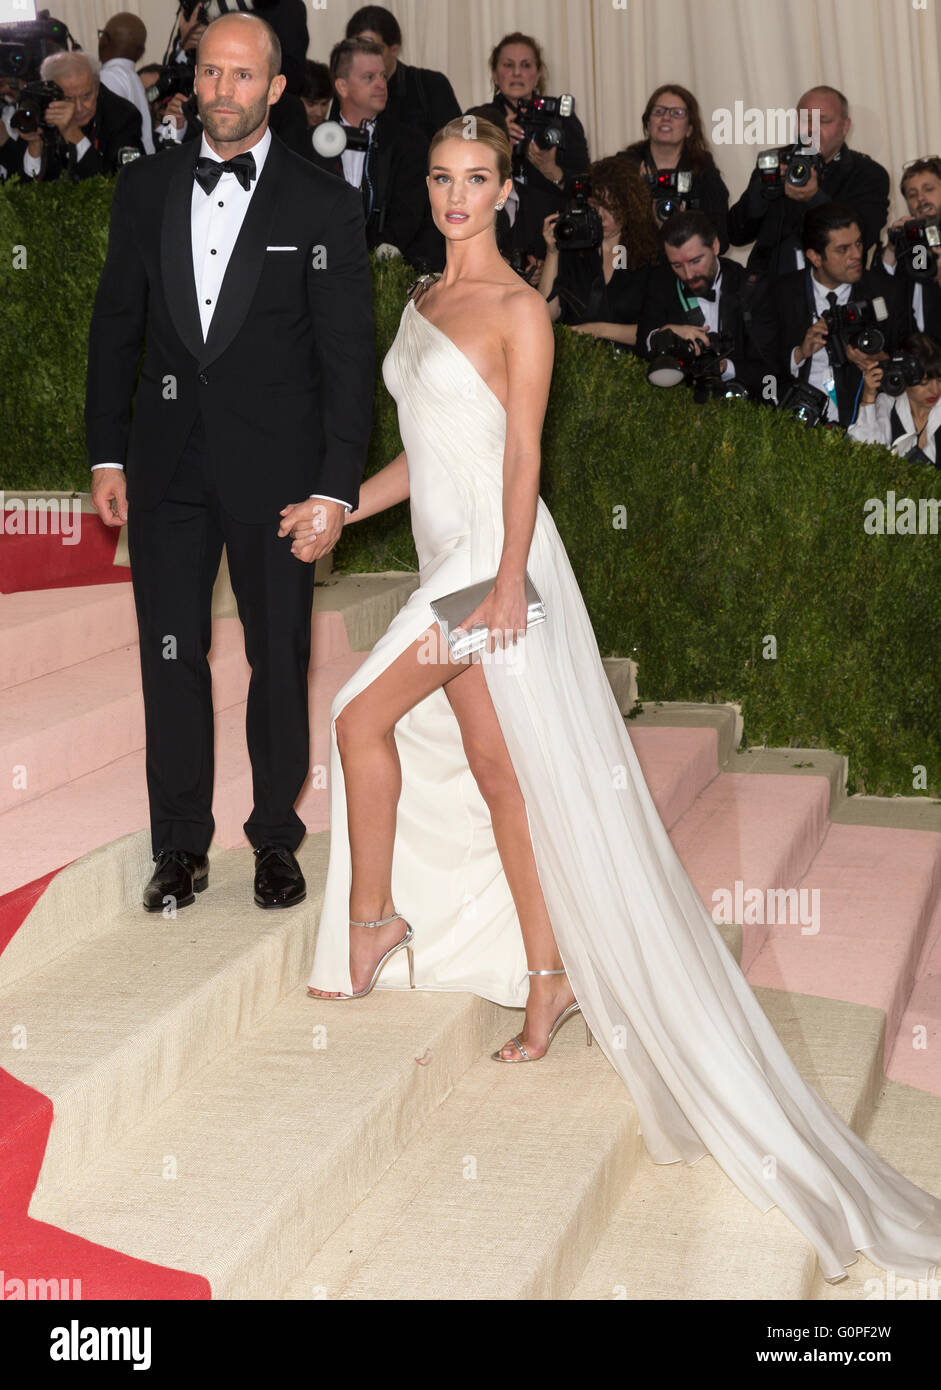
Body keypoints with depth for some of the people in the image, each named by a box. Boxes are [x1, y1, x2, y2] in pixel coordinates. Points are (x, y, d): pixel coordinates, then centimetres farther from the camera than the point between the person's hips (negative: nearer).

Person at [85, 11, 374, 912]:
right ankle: (181, 845, 19)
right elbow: (115, 326, 10)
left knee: (278, 660, 8)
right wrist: (106, 457, 6)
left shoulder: (323, 206, -5)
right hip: (166, 466, 3)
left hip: (274, 473, -2)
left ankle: (276, 838, 23)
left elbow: (348, 357, -6)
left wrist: (334, 490, -12)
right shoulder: (144, 188, 5)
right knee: (170, 657, 7)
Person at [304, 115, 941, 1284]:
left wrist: (505, 580, -19)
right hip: (447, 554, 8)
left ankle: (373, 922, 9)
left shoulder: (517, 309, -7)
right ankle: (550, 982, 12)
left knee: (363, 717, -9)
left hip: (491, 555, -8)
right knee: (494, 770, 6)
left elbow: (522, 453, -12)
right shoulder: (423, 299, 16)